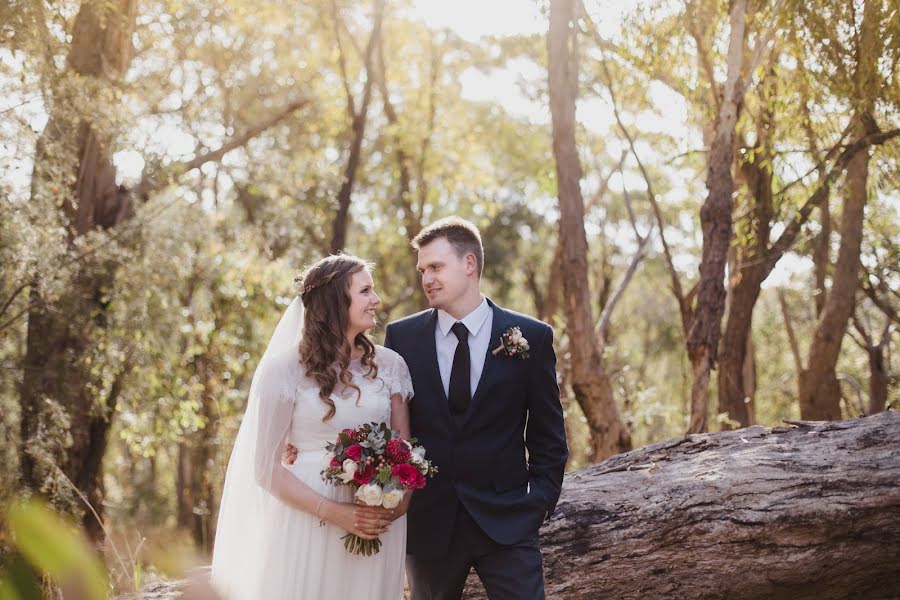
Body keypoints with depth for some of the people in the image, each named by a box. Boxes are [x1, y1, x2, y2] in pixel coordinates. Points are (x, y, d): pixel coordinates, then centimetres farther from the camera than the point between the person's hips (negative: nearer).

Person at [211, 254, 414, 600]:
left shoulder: (389, 364, 4)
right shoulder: (284, 370, -7)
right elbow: (266, 467, -6)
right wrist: (334, 512, -16)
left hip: (378, 525, 3)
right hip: (309, 524, -3)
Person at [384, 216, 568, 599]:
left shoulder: (532, 337, -1)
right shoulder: (401, 336, 2)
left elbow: (548, 435, 4)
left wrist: (541, 500, -2)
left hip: (506, 520, -1)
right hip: (427, 520, 2)